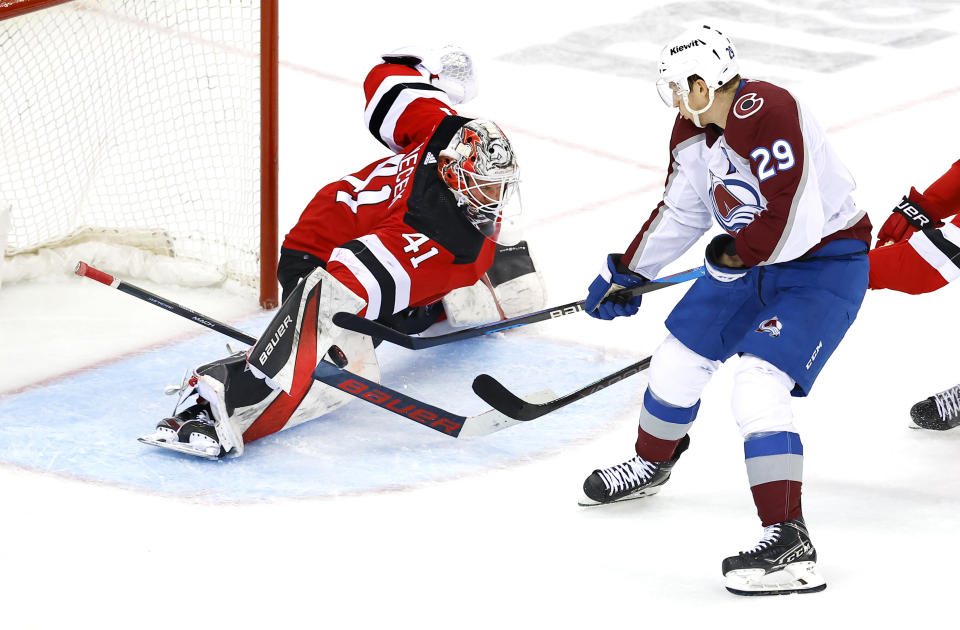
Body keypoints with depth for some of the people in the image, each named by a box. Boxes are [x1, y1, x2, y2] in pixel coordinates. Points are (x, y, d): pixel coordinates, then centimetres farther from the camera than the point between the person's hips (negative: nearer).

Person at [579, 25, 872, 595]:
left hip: (826, 262, -9)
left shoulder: (768, 116, -31)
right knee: (680, 357, 17)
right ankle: (650, 466, 47)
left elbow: (791, 225, -34)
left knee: (760, 383, -23)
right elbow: (680, 213, 16)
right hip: (749, 259, 9)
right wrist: (626, 272, 20)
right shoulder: (693, 131, 0)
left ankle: (789, 544, -24)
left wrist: (730, 256, -17)